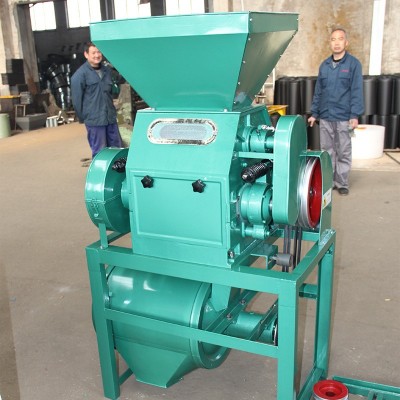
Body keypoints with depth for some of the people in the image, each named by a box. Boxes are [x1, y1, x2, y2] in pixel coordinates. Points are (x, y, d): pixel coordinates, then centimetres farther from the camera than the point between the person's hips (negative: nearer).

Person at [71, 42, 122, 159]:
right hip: (94, 121, -6)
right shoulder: (80, 75, -8)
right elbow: (76, 99, -6)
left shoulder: (107, 70, 10)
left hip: (111, 118, 6)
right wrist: (83, 118, -1)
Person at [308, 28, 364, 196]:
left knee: (343, 153, 5)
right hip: (325, 117, 4)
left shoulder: (353, 64, -3)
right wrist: (314, 113, 11)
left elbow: (356, 91, -7)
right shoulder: (324, 65, 11)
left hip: (343, 118, -4)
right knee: (327, 151, 10)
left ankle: (342, 183, 14)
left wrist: (355, 115, -14)